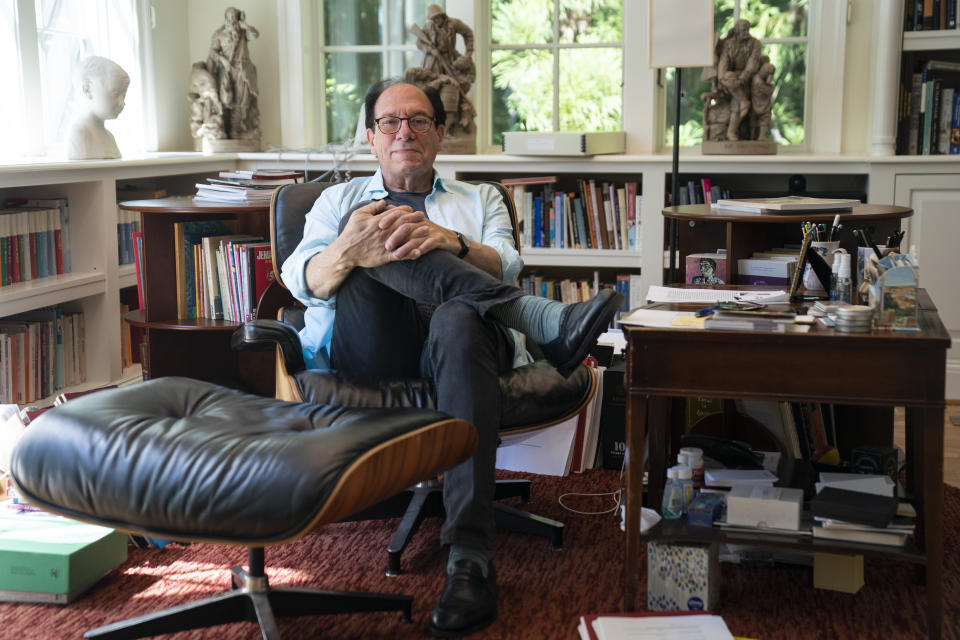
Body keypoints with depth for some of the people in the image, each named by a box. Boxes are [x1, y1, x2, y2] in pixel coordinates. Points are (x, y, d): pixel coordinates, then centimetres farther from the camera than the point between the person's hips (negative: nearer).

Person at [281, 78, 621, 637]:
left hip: (461, 328, 0)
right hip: (365, 343, 1)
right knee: (385, 240, -25)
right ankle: (549, 323, -36)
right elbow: (302, 280, 8)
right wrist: (347, 251, -17)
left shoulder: (480, 199, 28)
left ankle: (471, 557, -45)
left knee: (460, 321, -39)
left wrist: (447, 241, -17)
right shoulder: (341, 200, 28)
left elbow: (505, 266, 6)